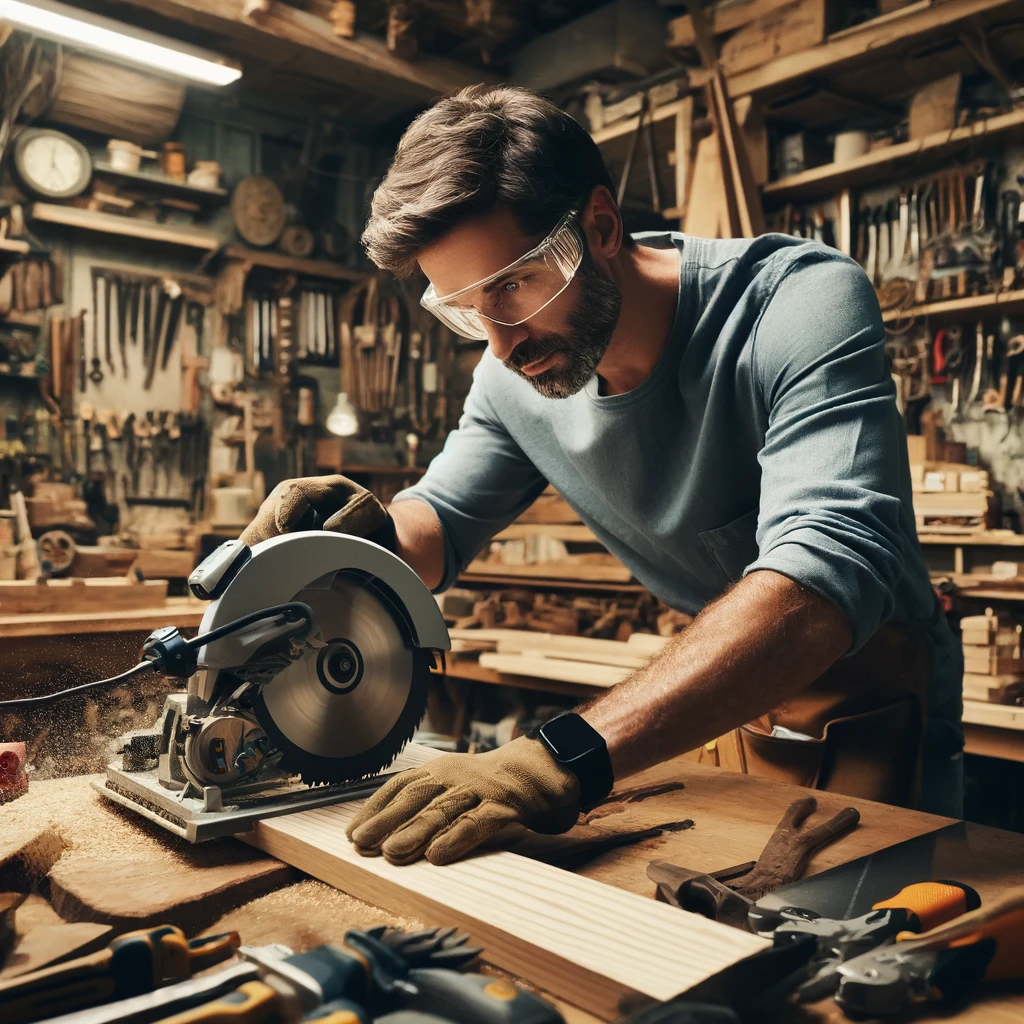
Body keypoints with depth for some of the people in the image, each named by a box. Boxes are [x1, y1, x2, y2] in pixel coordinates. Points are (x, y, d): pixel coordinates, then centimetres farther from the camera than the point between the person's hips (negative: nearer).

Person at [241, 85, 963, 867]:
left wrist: (570, 757, -54)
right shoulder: (513, 377, -10)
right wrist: (372, 534, -22)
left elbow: (827, 573, -43)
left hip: (868, 713, -4)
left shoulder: (802, 304, -28)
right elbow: (441, 522, 4)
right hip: (711, 705, 4)